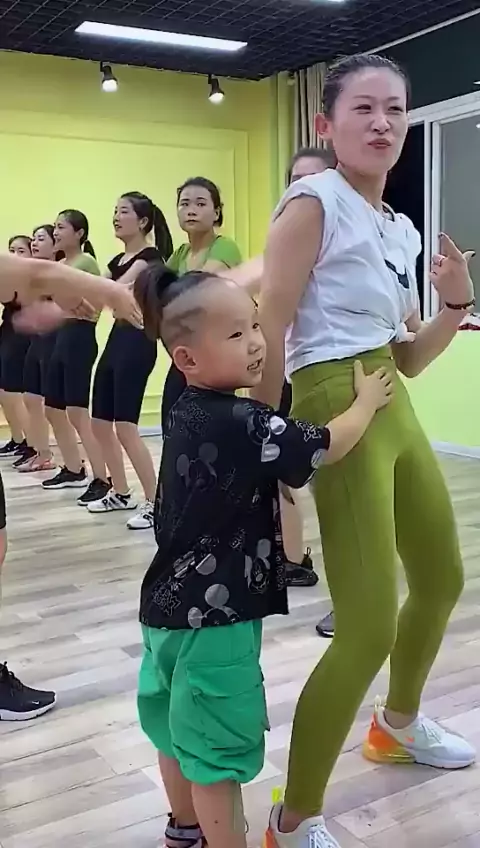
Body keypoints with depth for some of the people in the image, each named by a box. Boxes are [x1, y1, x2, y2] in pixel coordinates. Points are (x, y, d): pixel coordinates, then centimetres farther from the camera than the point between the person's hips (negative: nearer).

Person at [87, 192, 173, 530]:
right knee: (100, 423, 12)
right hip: (116, 341, 9)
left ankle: (155, 503, -5)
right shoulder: (118, 260, 18)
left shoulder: (150, 256, -9)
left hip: (138, 343, -9)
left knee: (125, 427, -12)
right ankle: (121, 493, 27)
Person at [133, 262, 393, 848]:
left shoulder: (188, 409, 2)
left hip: (174, 603, 9)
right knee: (219, 746, 6)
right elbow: (327, 446, -17)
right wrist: (368, 401, 1)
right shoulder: (239, 423, -24)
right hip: (213, 614, -9)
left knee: (179, 726, 25)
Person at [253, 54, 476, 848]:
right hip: (337, 410, -9)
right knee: (368, 630, -11)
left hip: (396, 410, 9)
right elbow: (267, 334, -15)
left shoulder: (401, 229, 15)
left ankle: (398, 724, 49)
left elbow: (407, 359, 17)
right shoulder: (313, 203, -10)